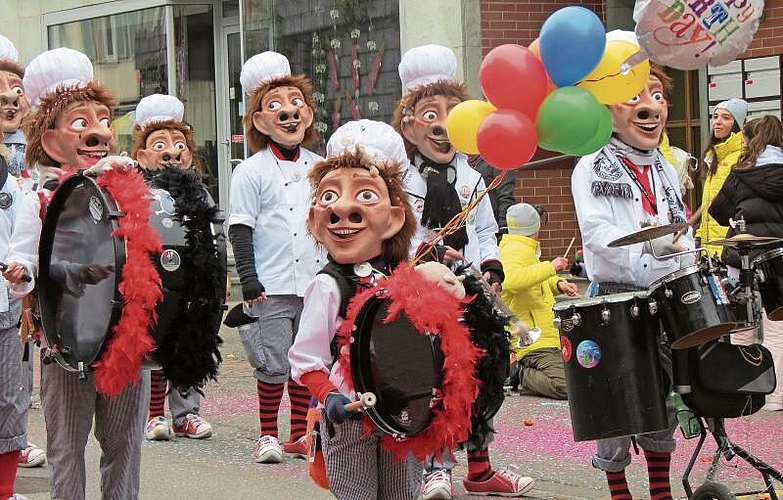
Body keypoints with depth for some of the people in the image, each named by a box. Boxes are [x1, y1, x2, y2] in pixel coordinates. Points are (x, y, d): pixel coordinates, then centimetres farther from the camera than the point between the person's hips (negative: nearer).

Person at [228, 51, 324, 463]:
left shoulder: (319, 167, 12)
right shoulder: (251, 172, -3)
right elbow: (240, 228, -6)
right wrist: (248, 279, -13)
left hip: (317, 282, 5)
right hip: (272, 286, -5)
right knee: (274, 363, -2)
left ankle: (301, 433, 18)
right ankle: (267, 435, 10)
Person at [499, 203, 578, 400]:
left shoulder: (525, 249, 18)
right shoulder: (518, 250, -14)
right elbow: (510, 281, -36)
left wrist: (558, 284, 13)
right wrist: (551, 267, -31)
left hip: (548, 336, 11)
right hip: (534, 343, -11)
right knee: (567, 386, -26)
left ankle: (525, 370, 15)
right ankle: (522, 376, -6)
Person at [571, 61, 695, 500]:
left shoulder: (666, 170, 16)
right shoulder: (593, 168, -3)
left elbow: (681, 230, 18)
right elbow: (596, 232, -16)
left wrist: (683, 257, -1)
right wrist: (647, 247, -27)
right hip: (616, 297, -5)